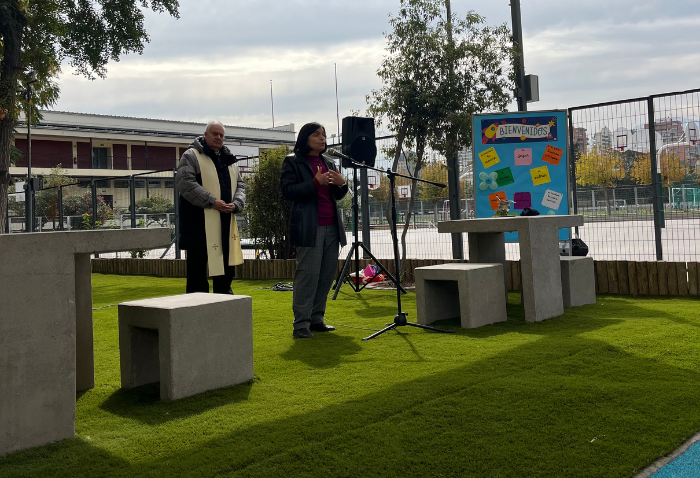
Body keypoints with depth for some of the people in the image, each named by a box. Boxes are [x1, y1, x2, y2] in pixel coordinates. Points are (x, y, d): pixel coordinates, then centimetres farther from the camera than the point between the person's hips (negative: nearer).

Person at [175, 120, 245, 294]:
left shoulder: (229, 159, 18)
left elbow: (240, 185, 18)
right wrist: (212, 201, -19)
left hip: (226, 222, 7)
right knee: (198, 267, -2)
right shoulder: (192, 156, -3)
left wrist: (236, 204, -3)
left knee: (226, 265, 13)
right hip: (200, 223, -7)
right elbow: (184, 182, -15)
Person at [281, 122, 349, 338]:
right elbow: (287, 190, -8)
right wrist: (315, 183, -18)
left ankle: (316, 319, 15)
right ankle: (301, 324, -5)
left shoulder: (328, 163, 21)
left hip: (331, 226, 7)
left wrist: (341, 184, 1)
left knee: (328, 273, 5)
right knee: (308, 273, -9)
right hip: (309, 227, -6)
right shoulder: (292, 162, 3)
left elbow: (337, 196, 24)